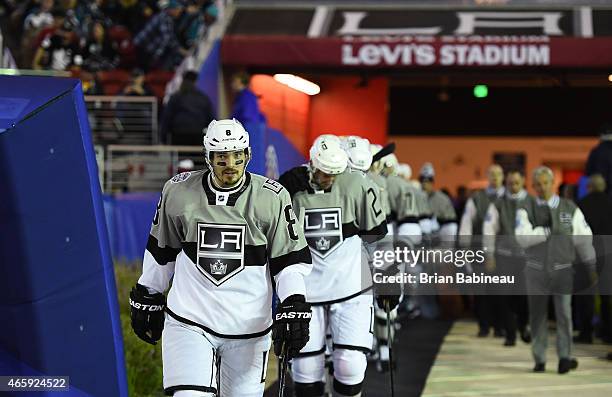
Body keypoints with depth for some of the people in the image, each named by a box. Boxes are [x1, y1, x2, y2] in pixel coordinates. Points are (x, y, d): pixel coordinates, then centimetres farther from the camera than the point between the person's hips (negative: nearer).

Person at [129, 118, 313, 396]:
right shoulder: (179, 192, -2)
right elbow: (161, 249, 13)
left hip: (248, 327, 0)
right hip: (189, 320, 0)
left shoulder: (271, 198, -5)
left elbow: (291, 259, -1)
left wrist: (293, 308, -13)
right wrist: (147, 298, 18)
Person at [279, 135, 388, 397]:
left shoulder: (357, 186, -8)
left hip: (350, 285, -1)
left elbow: (377, 236, 4)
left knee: (350, 365, -7)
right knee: (306, 366, 0)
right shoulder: (290, 187, -6)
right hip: (305, 289, 1)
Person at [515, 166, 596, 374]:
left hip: (563, 270, 0)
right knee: (538, 316, 5)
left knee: (564, 313, -11)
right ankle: (539, 360, 14)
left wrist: (593, 267, 13)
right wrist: (546, 230, -17)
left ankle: (564, 358, -9)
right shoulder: (526, 211, 1)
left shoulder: (570, 209, 4)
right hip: (536, 270, 0)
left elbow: (584, 240, 9)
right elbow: (522, 237, -16)